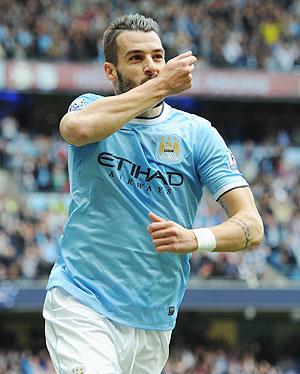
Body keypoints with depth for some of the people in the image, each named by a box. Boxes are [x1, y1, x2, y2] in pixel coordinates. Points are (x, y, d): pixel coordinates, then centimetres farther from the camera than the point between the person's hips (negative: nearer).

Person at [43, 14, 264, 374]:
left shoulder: (198, 133, 4)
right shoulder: (92, 107, 4)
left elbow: (251, 225, -3)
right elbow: (79, 128, -24)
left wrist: (196, 239, -23)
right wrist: (160, 85, -18)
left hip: (154, 324, 3)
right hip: (81, 307, -3)